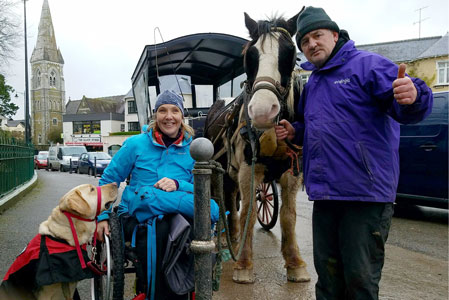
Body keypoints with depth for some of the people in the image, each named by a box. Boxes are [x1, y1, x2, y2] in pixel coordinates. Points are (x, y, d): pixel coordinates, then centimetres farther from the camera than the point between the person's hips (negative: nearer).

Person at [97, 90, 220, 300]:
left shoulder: (192, 149, 6)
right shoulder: (136, 144, 3)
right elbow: (109, 179, 10)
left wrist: (178, 185, -16)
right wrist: (103, 216, 0)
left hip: (176, 216, 1)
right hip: (135, 214, -1)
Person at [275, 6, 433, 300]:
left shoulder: (368, 64, -6)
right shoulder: (311, 84, 17)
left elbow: (404, 109, -17)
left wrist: (413, 97, -40)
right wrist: (294, 131, 8)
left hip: (366, 192, -7)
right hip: (325, 193, 7)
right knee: (327, 273, 19)